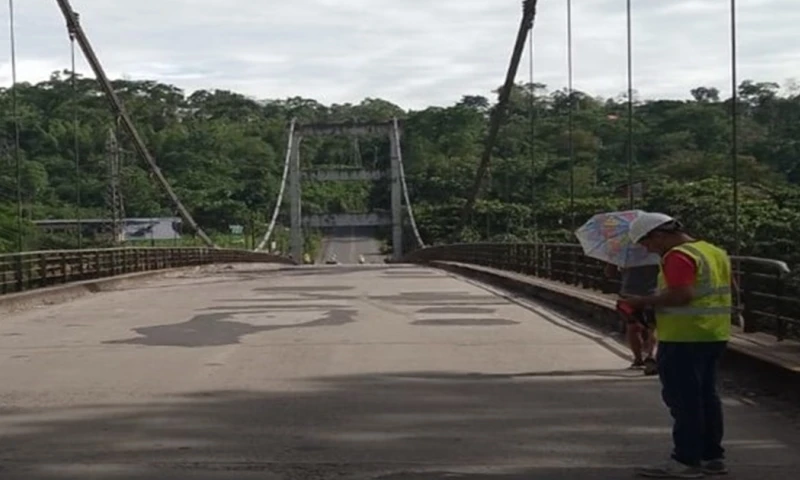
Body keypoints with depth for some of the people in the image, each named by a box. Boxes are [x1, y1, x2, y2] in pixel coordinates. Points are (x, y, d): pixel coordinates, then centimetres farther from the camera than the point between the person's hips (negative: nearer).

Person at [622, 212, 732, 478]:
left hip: (684, 338, -10)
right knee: (706, 397, 16)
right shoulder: (715, 251, 14)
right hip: (715, 336, 10)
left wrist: (645, 302, -16)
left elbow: (681, 294, -27)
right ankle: (712, 456, 22)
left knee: (683, 399, -3)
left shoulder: (678, 256, -16)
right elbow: (729, 288, 19)